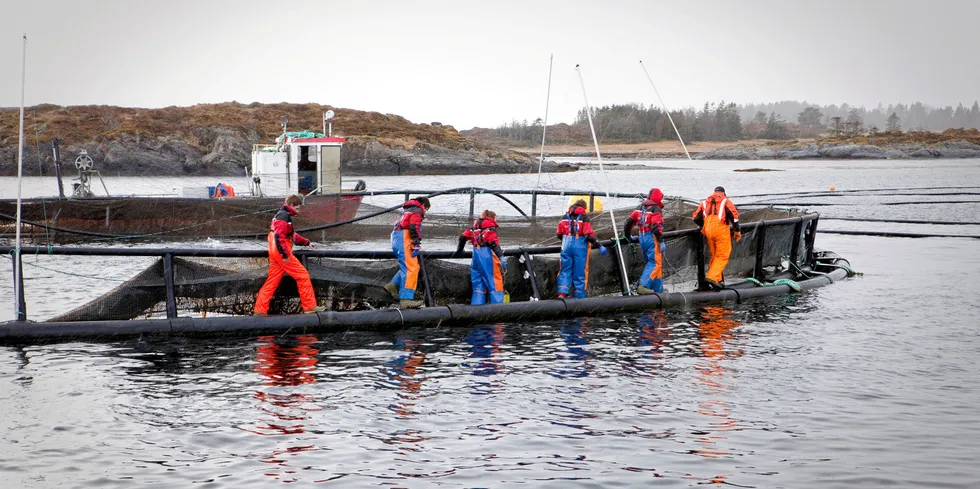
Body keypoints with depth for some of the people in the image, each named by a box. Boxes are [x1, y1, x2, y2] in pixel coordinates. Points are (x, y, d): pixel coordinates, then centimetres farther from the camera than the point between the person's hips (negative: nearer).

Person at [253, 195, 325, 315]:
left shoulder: (281, 215, 22)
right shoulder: (284, 215, -11)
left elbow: (292, 235, 32)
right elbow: (279, 236, -23)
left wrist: (306, 242, 35)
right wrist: (285, 254, -23)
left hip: (275, 253, 10)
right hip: (282, 253, -10)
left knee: (272, 281, 8)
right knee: (303, 276, -4)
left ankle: (260, 310, 6)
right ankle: (310, 306, -1)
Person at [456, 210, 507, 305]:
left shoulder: (476, 225, 19)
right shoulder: (490, 226, -1)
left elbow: (463, 236, 21)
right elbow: (493, 242, -15)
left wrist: (459, 250, 37)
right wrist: (501, 256, -23)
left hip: (476, 254, 7)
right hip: (487, 254, -7)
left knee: (478, 284, 9)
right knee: (495, 282, -7)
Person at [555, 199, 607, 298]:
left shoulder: (565, 217, 8)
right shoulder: (584, 218, -5)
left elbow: (559, 234, 11)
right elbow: (589, 235, -14)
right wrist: (599, 246, -8)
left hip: (567, 245, 3)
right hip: (580, 246, -3)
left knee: (565, 270, 8)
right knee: (580, 272, 4)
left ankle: (562, 293, -9)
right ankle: (579, 297, 7)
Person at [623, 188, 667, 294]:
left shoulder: (640, 208, 12)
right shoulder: (655, 209, -11)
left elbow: (629, 221, 15)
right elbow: (656, 226, -20)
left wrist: (627, 234, 27)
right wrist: (661, 240, -19)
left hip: (642, 238, 8)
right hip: (652, 238, -8)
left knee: (651, 262, 16)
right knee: (655, 263, -6)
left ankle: (658, 289, 18)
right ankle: (643, 285, -19)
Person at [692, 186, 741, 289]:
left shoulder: (705, 202, 19)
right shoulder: (725, 201, 9)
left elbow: (695, 218, 13)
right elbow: (733, 215, -4)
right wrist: (737, 231, 3)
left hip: (708, 230, 4)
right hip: (721, 229, -4)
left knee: (714, 255, 16)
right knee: (723, 256, -2)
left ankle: (717, 280, 15)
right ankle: (712, 277, -17)